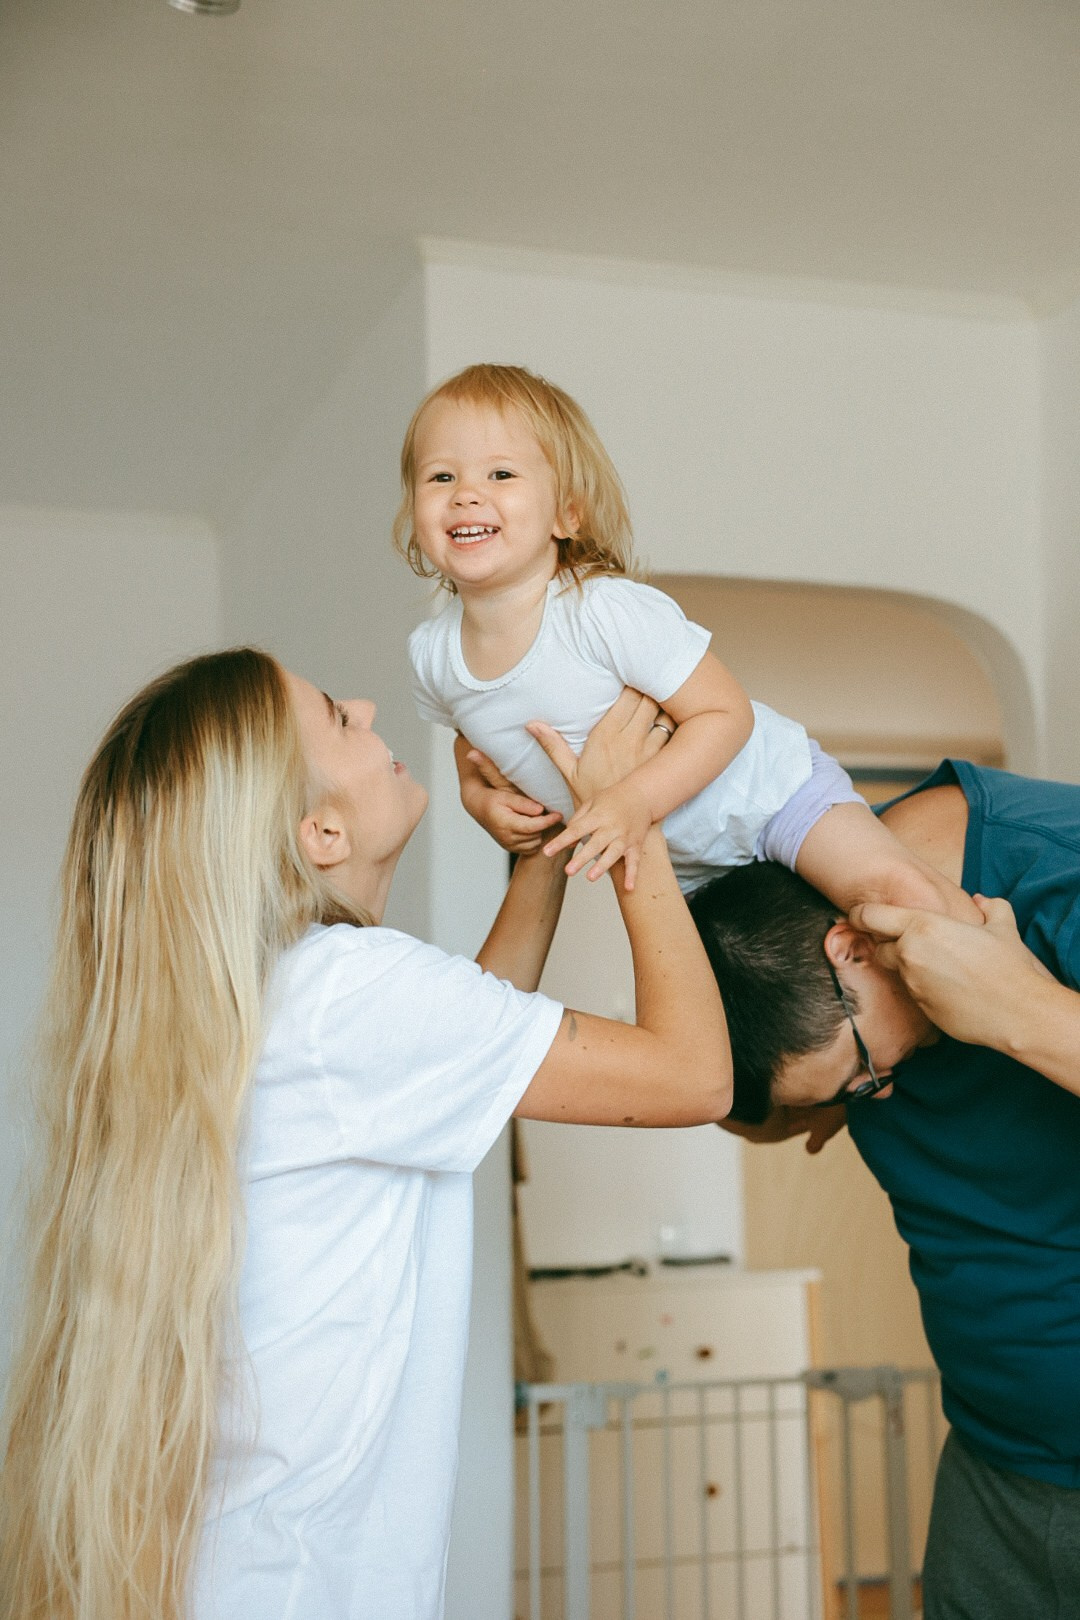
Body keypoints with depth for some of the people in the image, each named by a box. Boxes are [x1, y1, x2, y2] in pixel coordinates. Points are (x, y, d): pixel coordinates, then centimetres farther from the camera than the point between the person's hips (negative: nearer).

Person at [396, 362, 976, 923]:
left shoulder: (609, 611, -30)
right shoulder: (432, 655, -12)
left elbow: (727, 715, -24)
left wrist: (636, 801, -35)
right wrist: (480, 800, -9)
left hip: (766, 792, -6)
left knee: (891, 887, -23)